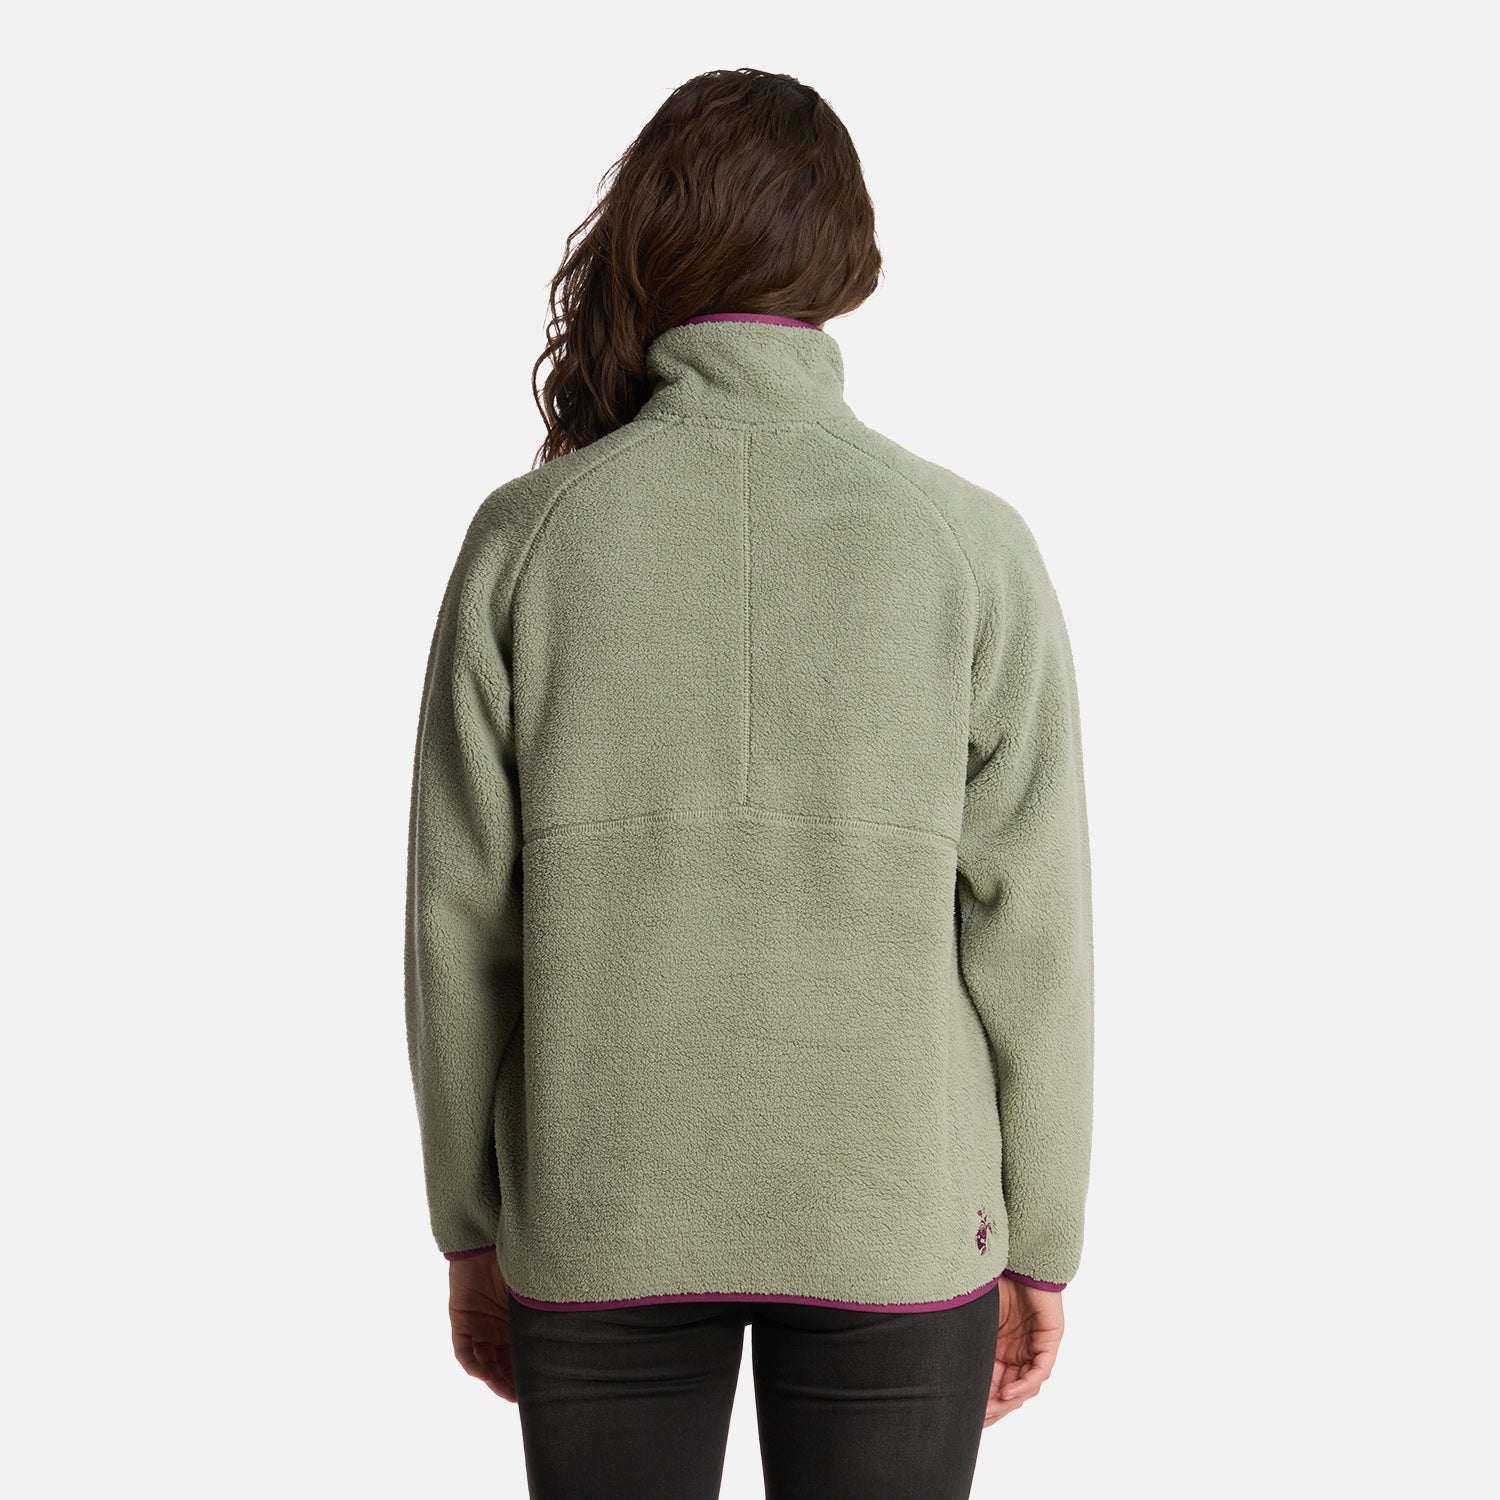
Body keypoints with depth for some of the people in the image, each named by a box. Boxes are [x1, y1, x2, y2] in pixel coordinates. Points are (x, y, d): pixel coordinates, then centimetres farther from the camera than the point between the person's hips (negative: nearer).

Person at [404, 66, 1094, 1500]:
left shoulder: (526, 536, -8)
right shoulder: (972, 545, -9)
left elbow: (461, 917, -5)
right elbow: (1026, 932, -7)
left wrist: (470, 1226, 8)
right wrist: (1039, 1243, 4)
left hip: (599, 1215, 1)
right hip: (893, 1218, 0)